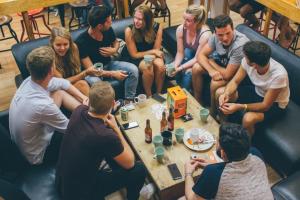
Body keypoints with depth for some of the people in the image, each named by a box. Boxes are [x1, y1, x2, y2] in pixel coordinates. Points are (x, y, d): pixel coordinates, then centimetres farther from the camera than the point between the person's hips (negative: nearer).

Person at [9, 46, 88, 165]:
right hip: (39, 155, -7)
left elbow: (63, 83, 3)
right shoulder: (42, 105, -38)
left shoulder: (29, 81, -16)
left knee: (60, 92, 5)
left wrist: (83, 98, -4)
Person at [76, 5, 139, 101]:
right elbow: (90, 69, -26)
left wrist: (114, 50, -10)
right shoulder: (82, 42, -26)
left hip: (108, 64, 5)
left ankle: (129, 100, -6)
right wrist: (112, 74, -35)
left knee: (133, 69, -17)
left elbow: (116, 42, 15)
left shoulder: (108, 30, -10)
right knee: (95, 82, -40)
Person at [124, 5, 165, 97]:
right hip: (137, 58, -2)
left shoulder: (157, 27, -14)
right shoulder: (129, 30, -20)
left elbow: (156, 50, -7)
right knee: (147, 68, -33)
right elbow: (134, 55, -13)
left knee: (160, 66, -30)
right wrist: (152, 51, -18)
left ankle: (159, 93, -7)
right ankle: (149, 96, -10)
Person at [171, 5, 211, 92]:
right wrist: (175, 66, -30)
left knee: (188, 72, -28)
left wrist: (180, 68, -32)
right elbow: (180, 52, -13)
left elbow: (197, 58, -26)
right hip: (188, 57, 5)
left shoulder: (205, 34, -32)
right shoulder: (180, 29, -19)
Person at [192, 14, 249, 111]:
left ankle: (213, 115, -1)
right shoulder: (216, 36, -19)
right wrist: (211, 70, -29)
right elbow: (201, 55, -11)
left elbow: (227, 75, -34)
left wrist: (211, 61, -18)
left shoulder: (240, 45, -38)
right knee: (196, 69, -5)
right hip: (224, 64, 7)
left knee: (215, 83, -29)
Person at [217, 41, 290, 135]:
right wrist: (226, 94, -31)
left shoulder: (278, 75, -37)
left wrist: (239, 107, -41)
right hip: (257, 91, 6)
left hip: (275, 103, -6)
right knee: (220, 93, -6)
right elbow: (235, 81, -10)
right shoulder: (247, 62, -23)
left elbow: (265, 105, -30)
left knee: (248, 118, -34)